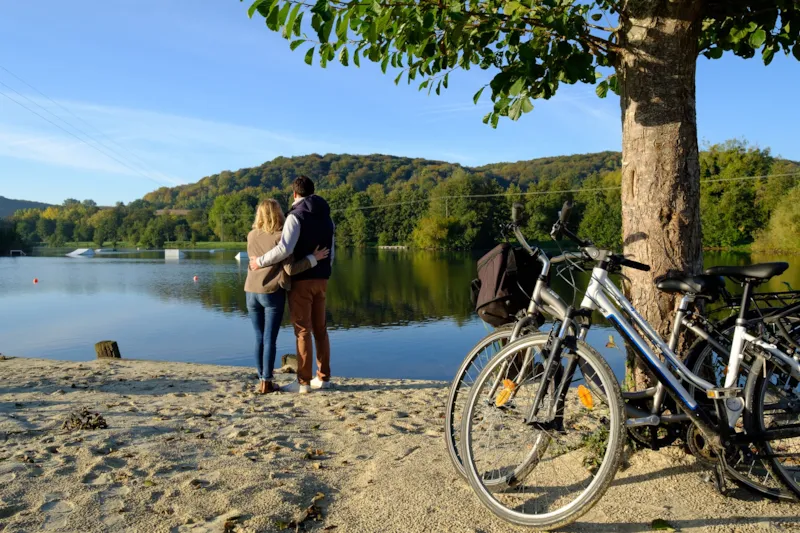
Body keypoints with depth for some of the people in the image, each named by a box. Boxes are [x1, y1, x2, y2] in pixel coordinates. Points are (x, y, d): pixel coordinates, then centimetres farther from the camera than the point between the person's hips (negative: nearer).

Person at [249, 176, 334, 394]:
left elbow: (284, 249, -26)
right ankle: (323, 377, 18)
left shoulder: (296, 216, -12)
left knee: (302, 330, -3)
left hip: (301, 280, -7)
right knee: (320, 328, 13)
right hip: (321, 280, 7)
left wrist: (260, 261, -16)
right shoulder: (326, 217, 13)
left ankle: (303, 382, 1)